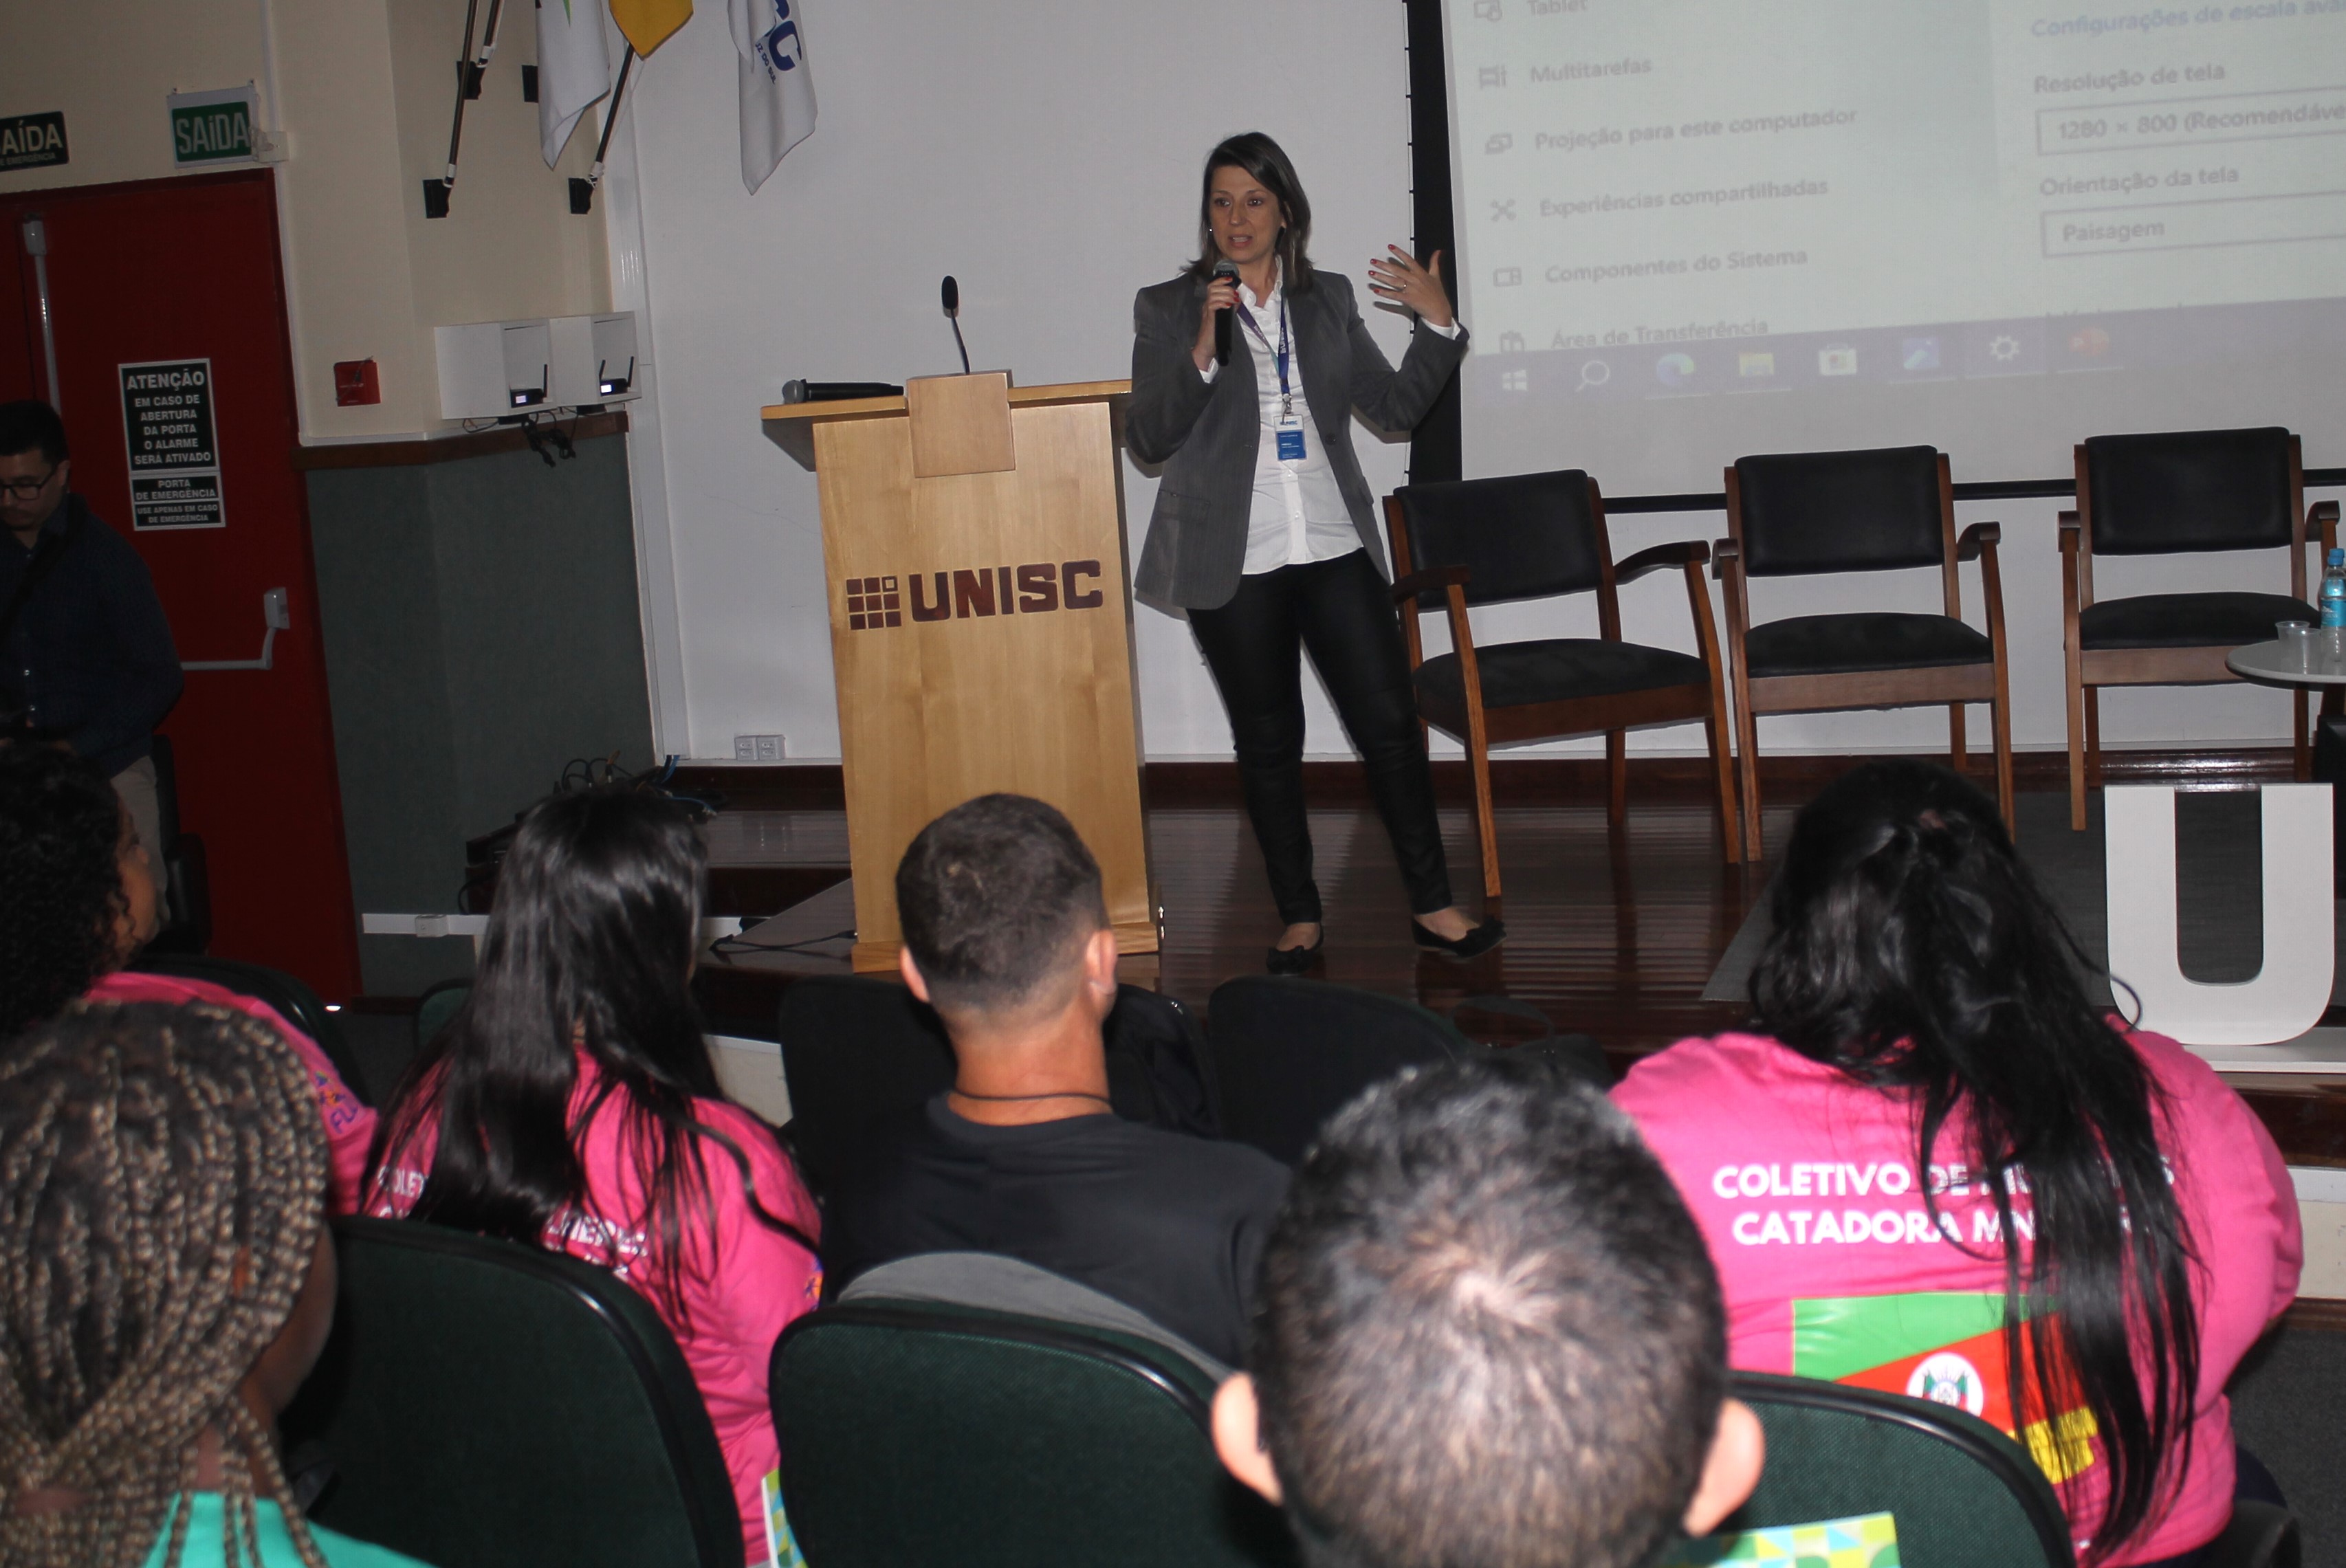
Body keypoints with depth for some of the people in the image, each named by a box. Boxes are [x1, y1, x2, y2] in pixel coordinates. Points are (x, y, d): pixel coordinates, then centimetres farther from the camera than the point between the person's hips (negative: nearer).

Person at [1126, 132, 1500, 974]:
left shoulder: (1329, 299, 11)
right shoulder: (1168, 308, 2)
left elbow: (1395, 406, 12)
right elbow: (1147, 438, -6)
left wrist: (1439, 325, 0)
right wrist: (1201, 352, -18)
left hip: (1334, 549, 2)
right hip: (1235, 563, -2)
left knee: (1391, 721, -3)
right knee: (1268, 742, 6)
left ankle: (1432, 906, 7)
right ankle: (1299, 919, 17)